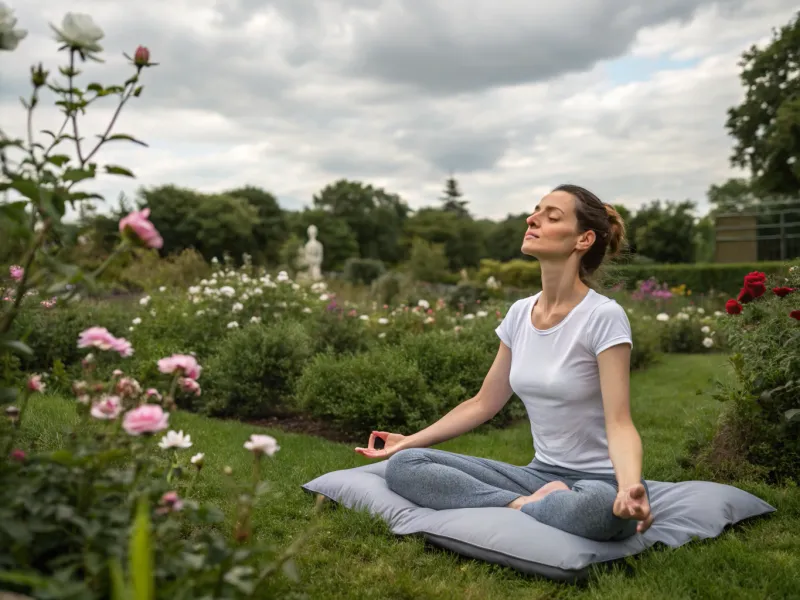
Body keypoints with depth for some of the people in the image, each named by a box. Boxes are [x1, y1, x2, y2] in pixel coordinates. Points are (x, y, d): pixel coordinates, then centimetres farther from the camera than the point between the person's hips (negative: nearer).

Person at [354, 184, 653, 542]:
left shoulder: (603, 317, -15)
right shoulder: (519, 313, 3)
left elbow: (619, 423, -20)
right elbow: (484, 403, 11)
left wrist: (630, 488, -40)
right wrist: (408, 441, 11)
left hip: (601, 482, -5)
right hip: (541, 475, 5)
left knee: (595, 507, -43)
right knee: (403, 466, -11)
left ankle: (518, 508, -14)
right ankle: (529, 504, -13)